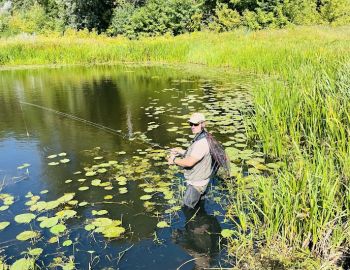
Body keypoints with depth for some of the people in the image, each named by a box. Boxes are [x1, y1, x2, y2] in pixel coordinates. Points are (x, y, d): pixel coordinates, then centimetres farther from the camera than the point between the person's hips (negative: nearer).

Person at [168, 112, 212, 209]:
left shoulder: (202, 142, -29)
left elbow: (190, 162, -35)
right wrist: (181, 151, 4)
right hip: (195, 180, 10)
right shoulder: (199, 138, 5)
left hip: (196, 183, -10)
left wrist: (174, 160, -19)